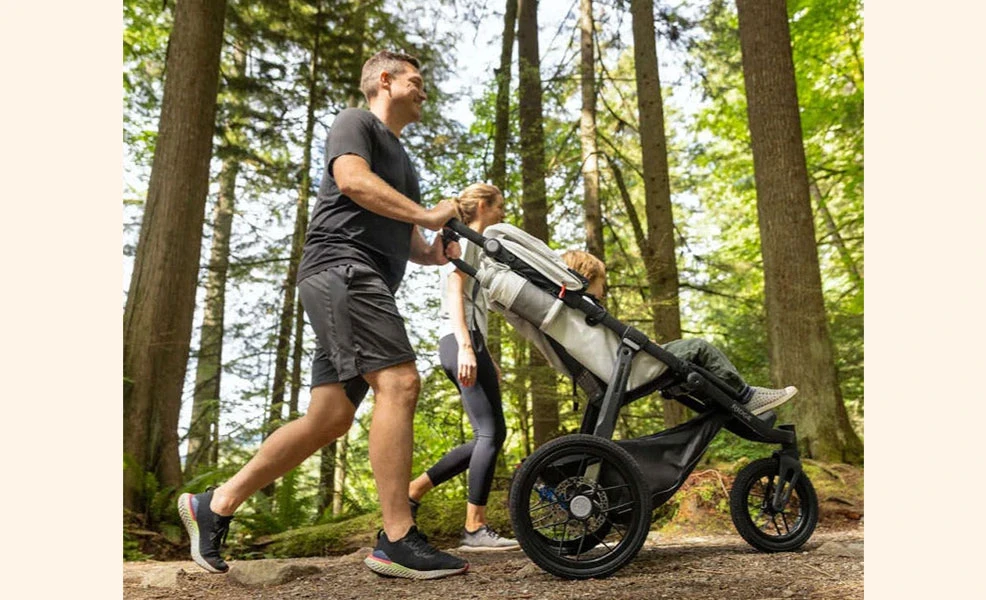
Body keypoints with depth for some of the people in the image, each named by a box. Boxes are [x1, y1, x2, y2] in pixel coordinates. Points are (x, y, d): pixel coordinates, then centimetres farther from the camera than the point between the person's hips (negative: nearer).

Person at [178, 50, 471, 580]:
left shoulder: (402, 161, 34)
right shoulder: (356, 122, 8)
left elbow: (402, 238, 29)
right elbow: (352, 179, -13)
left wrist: (434, 252, 8)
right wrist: (427, 214, -11)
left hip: (369, 286, 9)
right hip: (341, 265, -9)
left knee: (330, 417, 2)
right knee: (399, 382, -21)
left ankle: (215, 504, 11)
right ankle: (397, 541, -20)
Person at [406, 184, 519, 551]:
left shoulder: (474, 245, 28)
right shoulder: (464, 239, 0)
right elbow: (454, 293, -14)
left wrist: (486, 357, 23)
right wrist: (465, 346, -25)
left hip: (467, 343, 10)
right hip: (461, 342, -10)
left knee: (488, 436, 7)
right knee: (492, 432, -10)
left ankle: (413, 490, 11)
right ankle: (475, 528, -4)